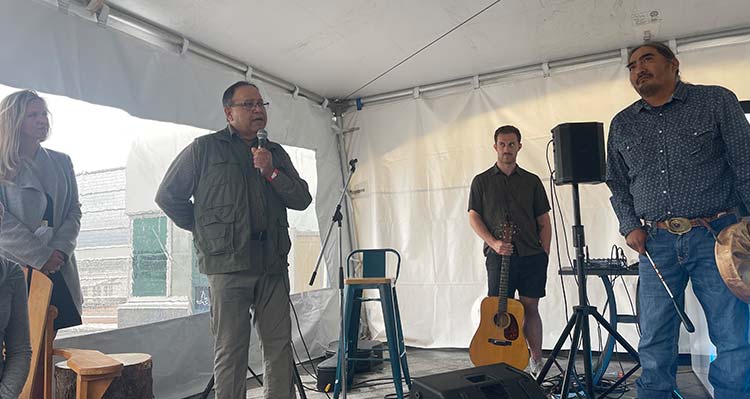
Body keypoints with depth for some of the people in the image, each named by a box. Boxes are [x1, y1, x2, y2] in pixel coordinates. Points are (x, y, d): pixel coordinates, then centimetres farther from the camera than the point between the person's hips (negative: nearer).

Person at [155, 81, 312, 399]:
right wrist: (204, 230, 5)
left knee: (280, 345, 8)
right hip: (228, 265, -4)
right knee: (231, 350, 2)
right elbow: (167, 196, 8)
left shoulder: (276, 154, 16)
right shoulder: (204, 149, 5)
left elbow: (302, 200, 8)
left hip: (273, 265, 4)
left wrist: (271, 171, -6)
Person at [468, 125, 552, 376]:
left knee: (530, 308, 7)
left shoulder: (532, 181, 12)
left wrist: (544, 253, 2)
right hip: (499, 256, -1)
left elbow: (544, 221, 12)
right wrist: (493, 242, -10)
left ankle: (536, 362, 18)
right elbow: (473, 217, 4)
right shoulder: (482, 181, 8)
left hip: (532, 256, 2)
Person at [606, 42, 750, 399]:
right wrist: (629, 226, 4)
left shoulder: (717, 101, 4)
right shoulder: (622, 125, 13)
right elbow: (617, 183, 18)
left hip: (715, 237, -2)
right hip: (655, 243, 3)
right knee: (655, 344, 7)